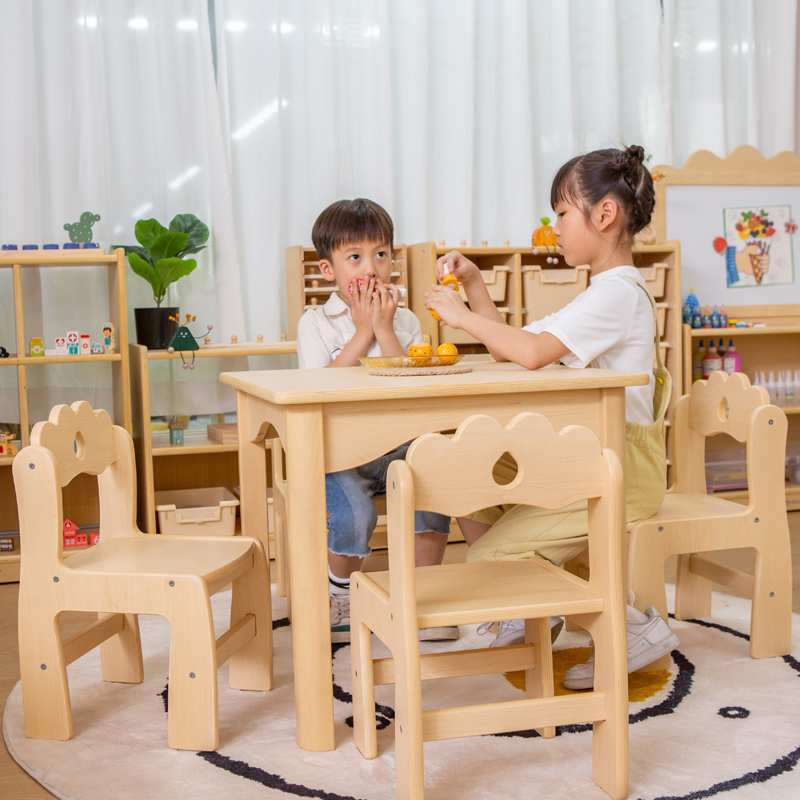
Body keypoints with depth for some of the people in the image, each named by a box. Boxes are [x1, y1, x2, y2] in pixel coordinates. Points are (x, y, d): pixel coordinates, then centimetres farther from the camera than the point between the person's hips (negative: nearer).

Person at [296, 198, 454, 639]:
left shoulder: (405, 321, 10)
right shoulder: (315, 322, 3)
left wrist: (385, 329, -9)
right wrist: (362, 331, -10)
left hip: (397, 447, 3)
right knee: (353, 515, -30)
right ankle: (340, 589, 5)